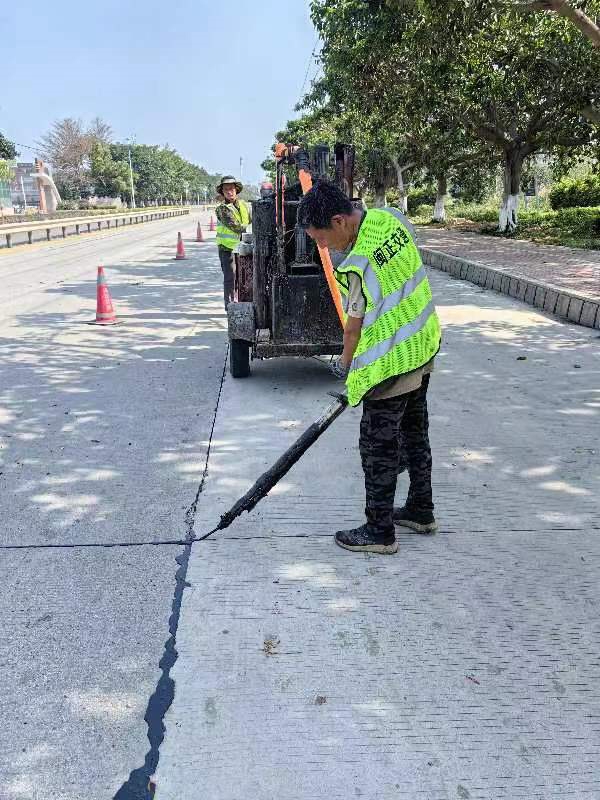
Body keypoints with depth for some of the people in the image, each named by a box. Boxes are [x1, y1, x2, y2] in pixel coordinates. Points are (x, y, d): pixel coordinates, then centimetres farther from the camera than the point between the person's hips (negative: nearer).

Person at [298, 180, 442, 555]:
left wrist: (345, 364, 4)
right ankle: (421, 510, 35)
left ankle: (379, 531, 15)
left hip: (391, 362, -9)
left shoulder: (358, 265, -27)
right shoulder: (392, 217, -3)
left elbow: (355, 326, -14)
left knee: (379, 446, 3)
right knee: (415, 430, 20)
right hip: (425, 343, 9)